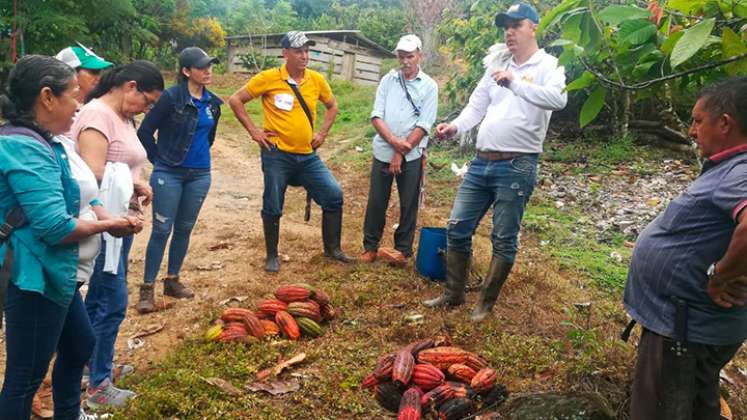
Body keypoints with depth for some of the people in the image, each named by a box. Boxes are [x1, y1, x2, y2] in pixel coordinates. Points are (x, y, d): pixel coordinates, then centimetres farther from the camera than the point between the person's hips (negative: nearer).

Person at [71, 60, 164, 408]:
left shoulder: (122, 117, 12)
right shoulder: (98, 114, -18)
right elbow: (92, 176, -26)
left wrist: (136, 185, -2)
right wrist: (129, 190, -12)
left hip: (119, 223, 9)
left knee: (100, 299, 20)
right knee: (112, 302, -1)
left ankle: (91, 363, 37)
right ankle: (98, 386, 14)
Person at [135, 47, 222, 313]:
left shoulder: (212, 102, 5)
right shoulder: (171, 97, -11)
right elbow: (145, 132, -7)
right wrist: (159, 159, -2)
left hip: (200, 175, 5)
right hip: (169, 174, -5)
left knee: (184, 229, 13)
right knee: (162, 230, -2)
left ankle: (172, 281, 27)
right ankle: (147, 288, 9)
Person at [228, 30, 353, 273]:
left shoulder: (316, 80, 3)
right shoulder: (268, 78, -8)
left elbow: (332, 105, 20)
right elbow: (235, 100, -2)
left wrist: (322, 133, 9)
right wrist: (254, 131, -5)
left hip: (308, 155, 4)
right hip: (277, 155, -4)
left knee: (334, 196, 0)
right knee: (273, 208, 4)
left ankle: (332, 248, 17)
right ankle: (272, 256, 23)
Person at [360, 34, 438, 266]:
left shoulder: (429, 86, -1)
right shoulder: (388, 80, 6)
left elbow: (423, 126, -8)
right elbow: (376, 116, -1)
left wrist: (401, 153, -12)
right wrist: (394, 141, -16)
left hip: (411, 156, -2)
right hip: (383, 152, 2)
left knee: (408, 204, 6)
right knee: (376, 202, 7)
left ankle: (403, 249, 19)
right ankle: (370, 246, 21)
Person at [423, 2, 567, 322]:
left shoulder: (547, 66, -2)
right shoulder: (496, 65, 15)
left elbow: (558, 99, -22)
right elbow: (476, 107, 13)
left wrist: (516, 83, -26)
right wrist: (455, 126, -6)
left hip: (517, 166, -6)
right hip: (481, 162, 6)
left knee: (504, 239, 3)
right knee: (457, 228, 7)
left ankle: (486, 303, 18)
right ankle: (454, 294, 23)